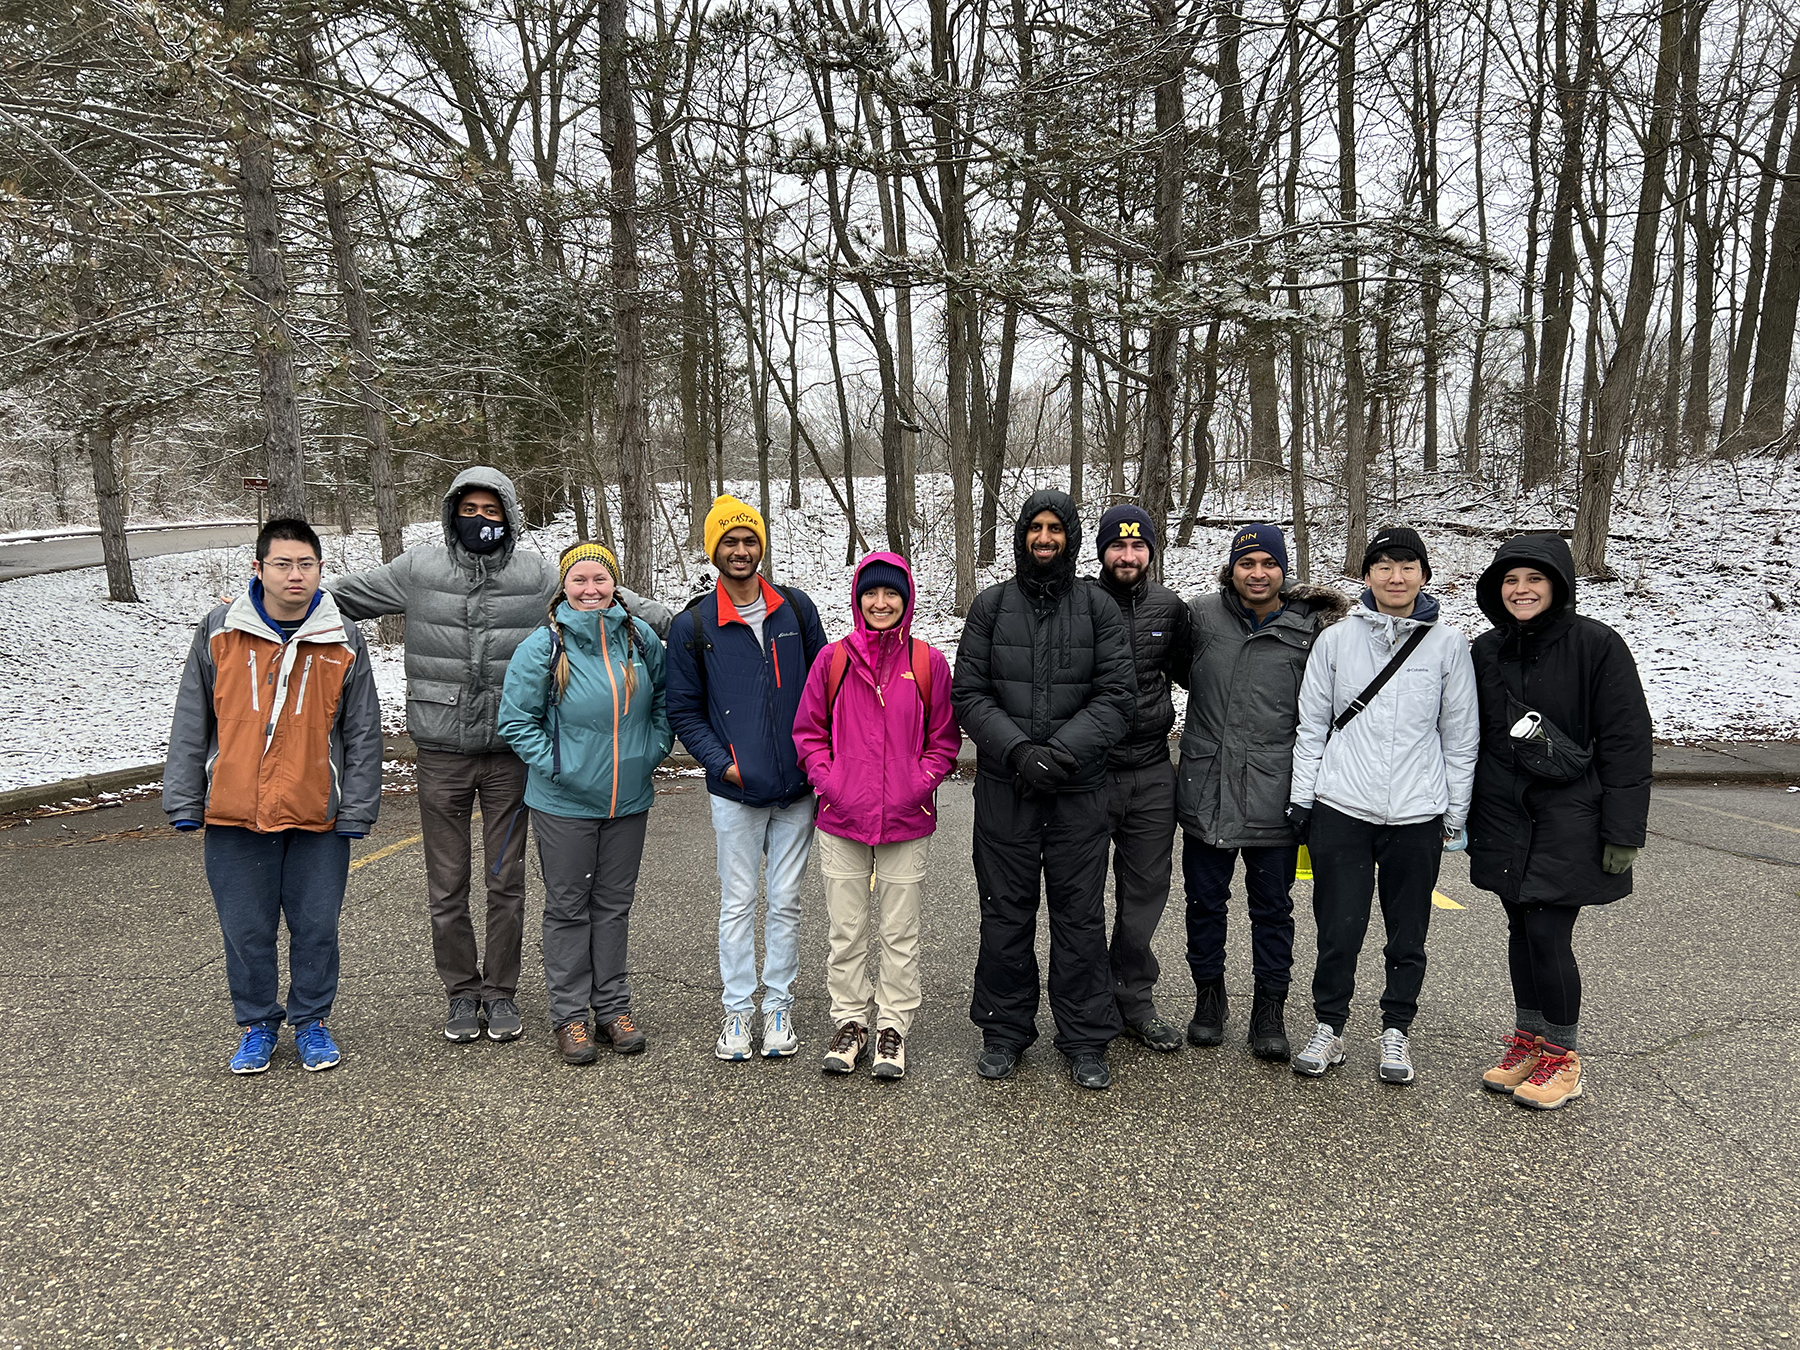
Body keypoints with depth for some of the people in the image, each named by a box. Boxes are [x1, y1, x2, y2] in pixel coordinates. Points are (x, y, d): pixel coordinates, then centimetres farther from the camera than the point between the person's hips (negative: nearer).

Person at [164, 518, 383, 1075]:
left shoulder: (343, 642, -1)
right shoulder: (219, 632, 0)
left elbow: (363, 733, 2)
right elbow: (191, 722, 5)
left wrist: (356, 811, -1)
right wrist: (184, 801, 3)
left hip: (317, 817, 0)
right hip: (234, 816, 1)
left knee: (317, 927, 8)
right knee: (246, 930, 10)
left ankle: (311, 1021, 27)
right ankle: (258, 1025, 29)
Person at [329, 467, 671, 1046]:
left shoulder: (538, 574, 0)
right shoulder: (420, 569, 1)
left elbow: (608, 596, 7)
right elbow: (343, 593, 11)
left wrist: (679, 625, 3)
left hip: (509, 752, 0)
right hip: (441, 753, 0)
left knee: (506, 880, 9)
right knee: (447, 885, 8)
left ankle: (501, 992, 24)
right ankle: (462, 992, 25)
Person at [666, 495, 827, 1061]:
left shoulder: (797, 608, 4)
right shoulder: (692, 625, -1)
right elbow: (684, 711, 2)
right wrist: (722, 763, -9)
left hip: (797, 787, 2)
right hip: (735, 791, -2)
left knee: (786, 902, 10)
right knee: (738, 903, 6)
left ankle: (778, 1006, 22)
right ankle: (737, 1009, 20)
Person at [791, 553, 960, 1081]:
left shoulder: (928, 662, 0)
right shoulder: (833, 659, 2)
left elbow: (944, 737, 5)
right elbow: (808, 730, 7)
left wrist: (920, 783, -6)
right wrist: (827, 780, -4)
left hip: (906, 822, -1)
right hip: (841, 819, 1)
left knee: (900, 932, 7)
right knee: (846, 930, 10)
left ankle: (893, 1027, 21)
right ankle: (850, 1022, 25)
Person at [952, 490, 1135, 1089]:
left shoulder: (1099, 607, 4)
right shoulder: (991, 605, 6)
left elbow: (1116, 696, -2)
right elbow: (968, 693, 0)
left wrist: (1064, 749, -16)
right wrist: (1017, 749, -14)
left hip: (1079, 787, 0)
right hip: (1004, 786, 1)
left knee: (1080, 913, 5)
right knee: (1006, 911, 8)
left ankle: (1086, 1038, 18)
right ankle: (1005, 1029, 24)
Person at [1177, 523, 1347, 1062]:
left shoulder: (1310, 629, -2)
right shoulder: (1201, 614, -1)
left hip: (1273, 795, -1)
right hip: (1205, 790, 1)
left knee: (1272, 906, 10)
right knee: (1205, 900, 13)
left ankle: (1270, 1011, 24)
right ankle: (1210, 997, 30)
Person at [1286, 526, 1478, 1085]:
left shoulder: (1448, 645, 2)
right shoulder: (1335, 640, 3)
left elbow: (1459, 736, 6)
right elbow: (1311, 725, 6)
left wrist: (1456, 813, 6)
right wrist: (1301, 798, 3)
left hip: (1417, 815, 0)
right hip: (1341, 809, 0)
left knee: (1408, 935, 10)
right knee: (1338, 929, 3)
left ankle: (1396, 1029, 28)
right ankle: (1329, 1027, 21)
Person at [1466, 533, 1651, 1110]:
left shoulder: (1596, 644, -8)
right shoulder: (1486, 651, 7)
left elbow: (1626, 741, -9)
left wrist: (1622, 831, -11)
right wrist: (1465, 815, 13)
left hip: (1568, 818, -5)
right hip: (1504, 818, 5)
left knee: (1547, 933, -6)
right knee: (1522, 928, 12)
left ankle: (1561, 1055, 13)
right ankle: (1528, 1040, 27)